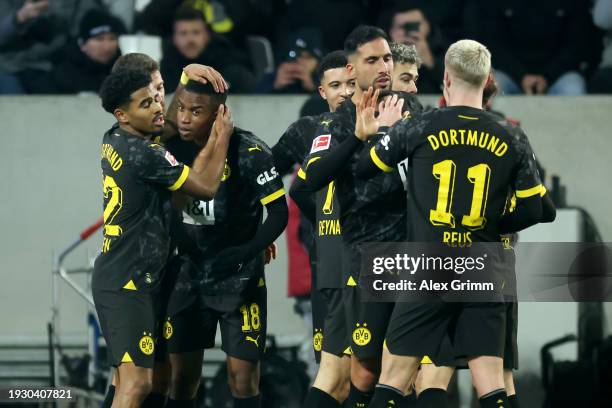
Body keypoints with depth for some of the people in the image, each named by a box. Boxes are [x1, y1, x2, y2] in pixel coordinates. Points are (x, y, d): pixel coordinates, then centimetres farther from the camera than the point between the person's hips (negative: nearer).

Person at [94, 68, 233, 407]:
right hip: (128, 283, -10)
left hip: (114, 275, 10)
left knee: (129, 377, 11)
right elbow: (206, 187, -10)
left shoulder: (114, 143, 9)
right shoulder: (143, 154, -18)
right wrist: (223, 136, 1)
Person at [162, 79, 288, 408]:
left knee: (242, 373, -5)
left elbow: (279, 213, -12)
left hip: (238, 278, -4)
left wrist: (248, 254, -22)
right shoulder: (172, 145, -2)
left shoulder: (249, 152, -17)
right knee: (182, 373, 5)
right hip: (188, 272, 4)